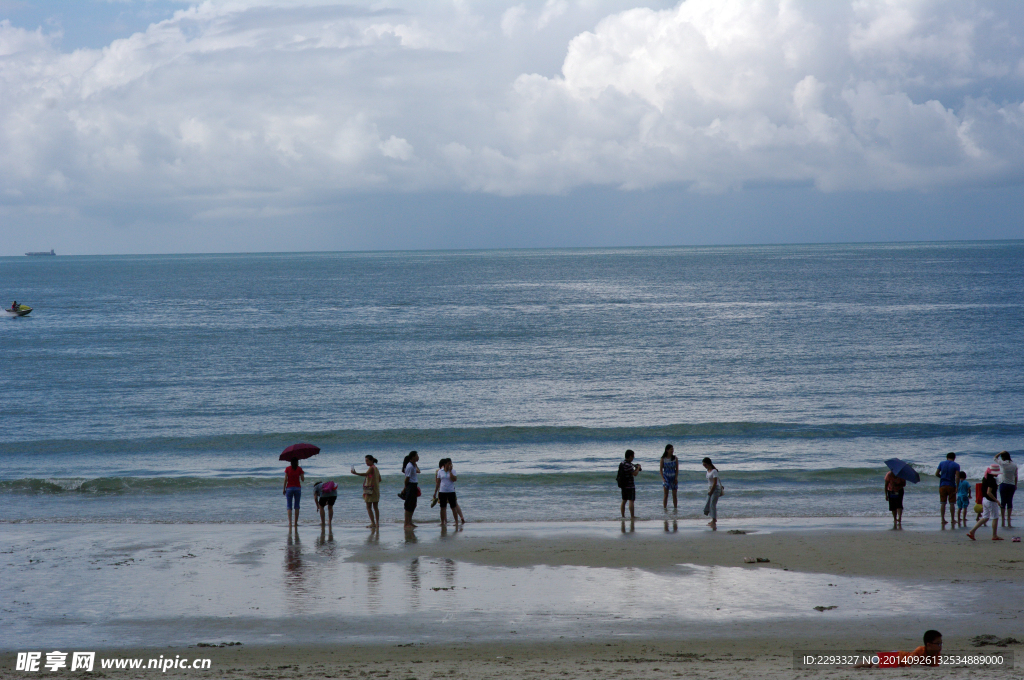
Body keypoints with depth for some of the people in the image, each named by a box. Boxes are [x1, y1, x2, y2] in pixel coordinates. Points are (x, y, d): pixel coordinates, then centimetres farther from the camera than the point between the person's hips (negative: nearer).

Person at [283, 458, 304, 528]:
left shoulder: (287, 469, 1)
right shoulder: (299, 469, 0)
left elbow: (285, 479, -4)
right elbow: (302, 479, 0)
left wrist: (284, 489, 1)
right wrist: (303, 475, 21)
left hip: (289, 488, 0)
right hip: (297, 488, 0)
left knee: (289, 506, 1)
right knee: (297, 506, 8)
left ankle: (290, 522, -14)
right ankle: (296, 523, 6)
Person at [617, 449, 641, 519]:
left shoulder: (622, 463, 9)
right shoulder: (628, 465, -19)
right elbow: (635, 474, -21)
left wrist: (635, 467, 14)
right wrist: (638, 468, -5)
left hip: (623, 485, 9)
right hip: (630, 485, -9)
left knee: (624, 500, 14)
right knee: (631, 500, -7)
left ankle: (623, 515, 17)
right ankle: (632, 516, -10)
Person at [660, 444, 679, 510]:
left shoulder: (675, 458, 0)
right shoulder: (663, 459, -4)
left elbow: (677, 469, 1)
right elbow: (661, 469, -1)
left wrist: (676, 478, -8)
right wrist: (663, 478, -13)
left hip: (673, 477, 2)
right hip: (666, 477, -2)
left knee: (674, 495, 4)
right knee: (666, 494, -6)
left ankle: (675, 508, 11)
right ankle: (665, 508, -3)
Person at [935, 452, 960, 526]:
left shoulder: (942, 463, 5)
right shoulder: (956, 465, -2)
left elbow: (936, 474, 2)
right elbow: (957, 476, -11)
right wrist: (957, 487, -10)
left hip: (942, 486, 2)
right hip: (951, 486, -2)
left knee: (943, 503, 5)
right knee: (952, 503, 6)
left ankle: (943, 519, 3)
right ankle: (952, 519, 9)